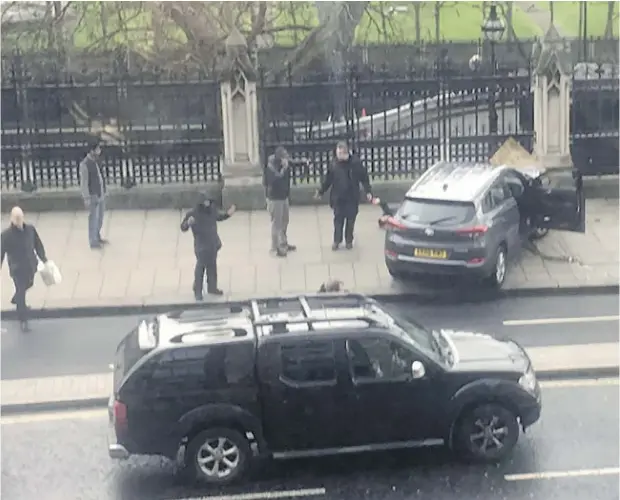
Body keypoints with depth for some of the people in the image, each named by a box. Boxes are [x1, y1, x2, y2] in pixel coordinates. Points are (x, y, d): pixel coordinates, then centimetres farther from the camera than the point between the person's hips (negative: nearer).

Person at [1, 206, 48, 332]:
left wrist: (44, 259, 10)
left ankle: (15, 299, 61)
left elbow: (38, 245, 4)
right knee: (21, 293, 1)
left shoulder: (30, 229, -9)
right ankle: (23, 321, 14)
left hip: (31, 265, 5)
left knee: (28, 285, 30)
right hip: (17, 269, -5)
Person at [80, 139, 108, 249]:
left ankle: (97, 237, 33)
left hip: (101, 194, 8)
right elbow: (83, 183, -18)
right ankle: (93, 242, 11)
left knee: (99, 218, 18)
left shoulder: (96, 161, 5)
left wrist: (104, 191, 18)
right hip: (93, 196, -8)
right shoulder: (84, 164, -20)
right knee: (93, 219, 1)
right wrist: (86, 199, -18)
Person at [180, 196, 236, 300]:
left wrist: (228, 214, 1)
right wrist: (188, 223, -41)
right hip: (201, 246, -6)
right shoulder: (193, 213, -23)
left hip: (213, 244, 6)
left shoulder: (212, 208, -7)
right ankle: (197, 292, 20)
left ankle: (212, 288, 39)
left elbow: (219, 217, 16)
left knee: (212, 266, 21)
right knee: (200, 268, 5)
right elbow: (183, 228, -20)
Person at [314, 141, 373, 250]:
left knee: (350, 220, 9)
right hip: (337, 197, 1)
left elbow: (364, 178, -7)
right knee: (338, 219, 7)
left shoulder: (355, 162, -12)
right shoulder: (334, 163, -5)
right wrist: (321, 191, 7)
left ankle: (349, 240, 23)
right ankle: (336, 240, 19)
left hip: (352, 197, -1)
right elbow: (328, 179, 6)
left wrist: (368, 191, -13)